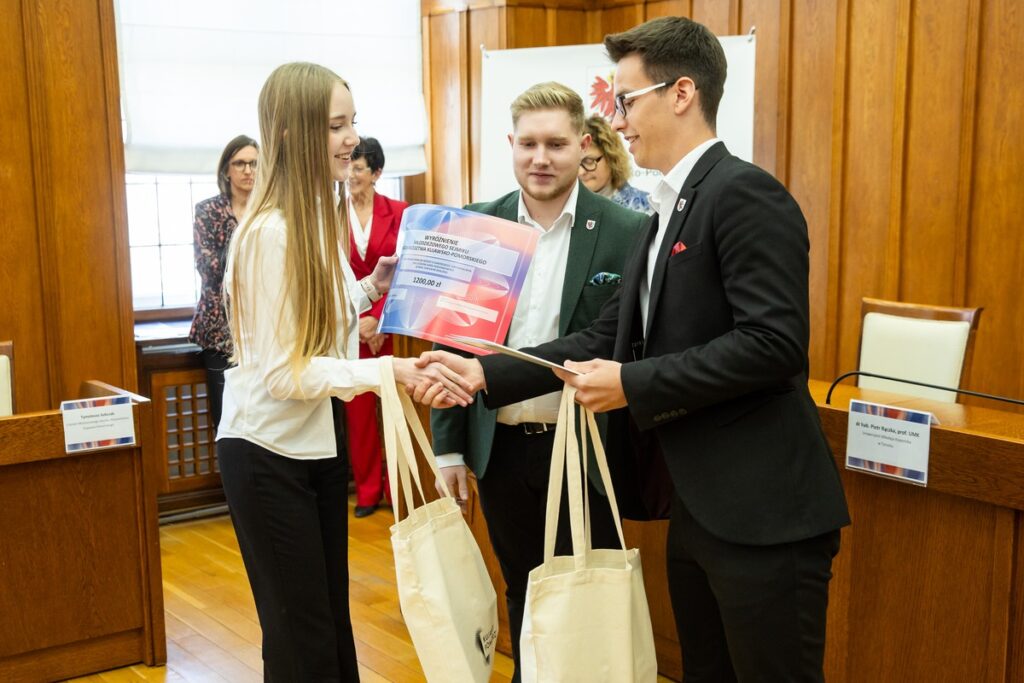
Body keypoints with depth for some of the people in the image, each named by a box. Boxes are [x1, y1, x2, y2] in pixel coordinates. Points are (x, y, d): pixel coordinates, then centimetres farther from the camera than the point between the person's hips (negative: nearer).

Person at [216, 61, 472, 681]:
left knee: (334, 616, 15)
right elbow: (283, 372, -23)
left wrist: (373, 285, 2)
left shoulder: (322, 215, 6)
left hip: (320, 443, 8)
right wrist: (388, 371, -30)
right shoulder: (271, 232, -21)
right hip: (270, 453, -8)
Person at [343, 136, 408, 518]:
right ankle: (367, 490, 16)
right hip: (349, 326, 1)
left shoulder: (398, 213, 1)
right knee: (358, 410, 5)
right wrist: (357, 322, -9)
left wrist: (380, 320, -11)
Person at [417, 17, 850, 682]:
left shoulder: (745, 193, -14)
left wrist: (633, 385, -19)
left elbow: (775, 342, -23)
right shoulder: (668, 212, 16)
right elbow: (605, 338, 13)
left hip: (762, 512, -9)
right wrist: (484, 373, 4)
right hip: (697, 505, 9)